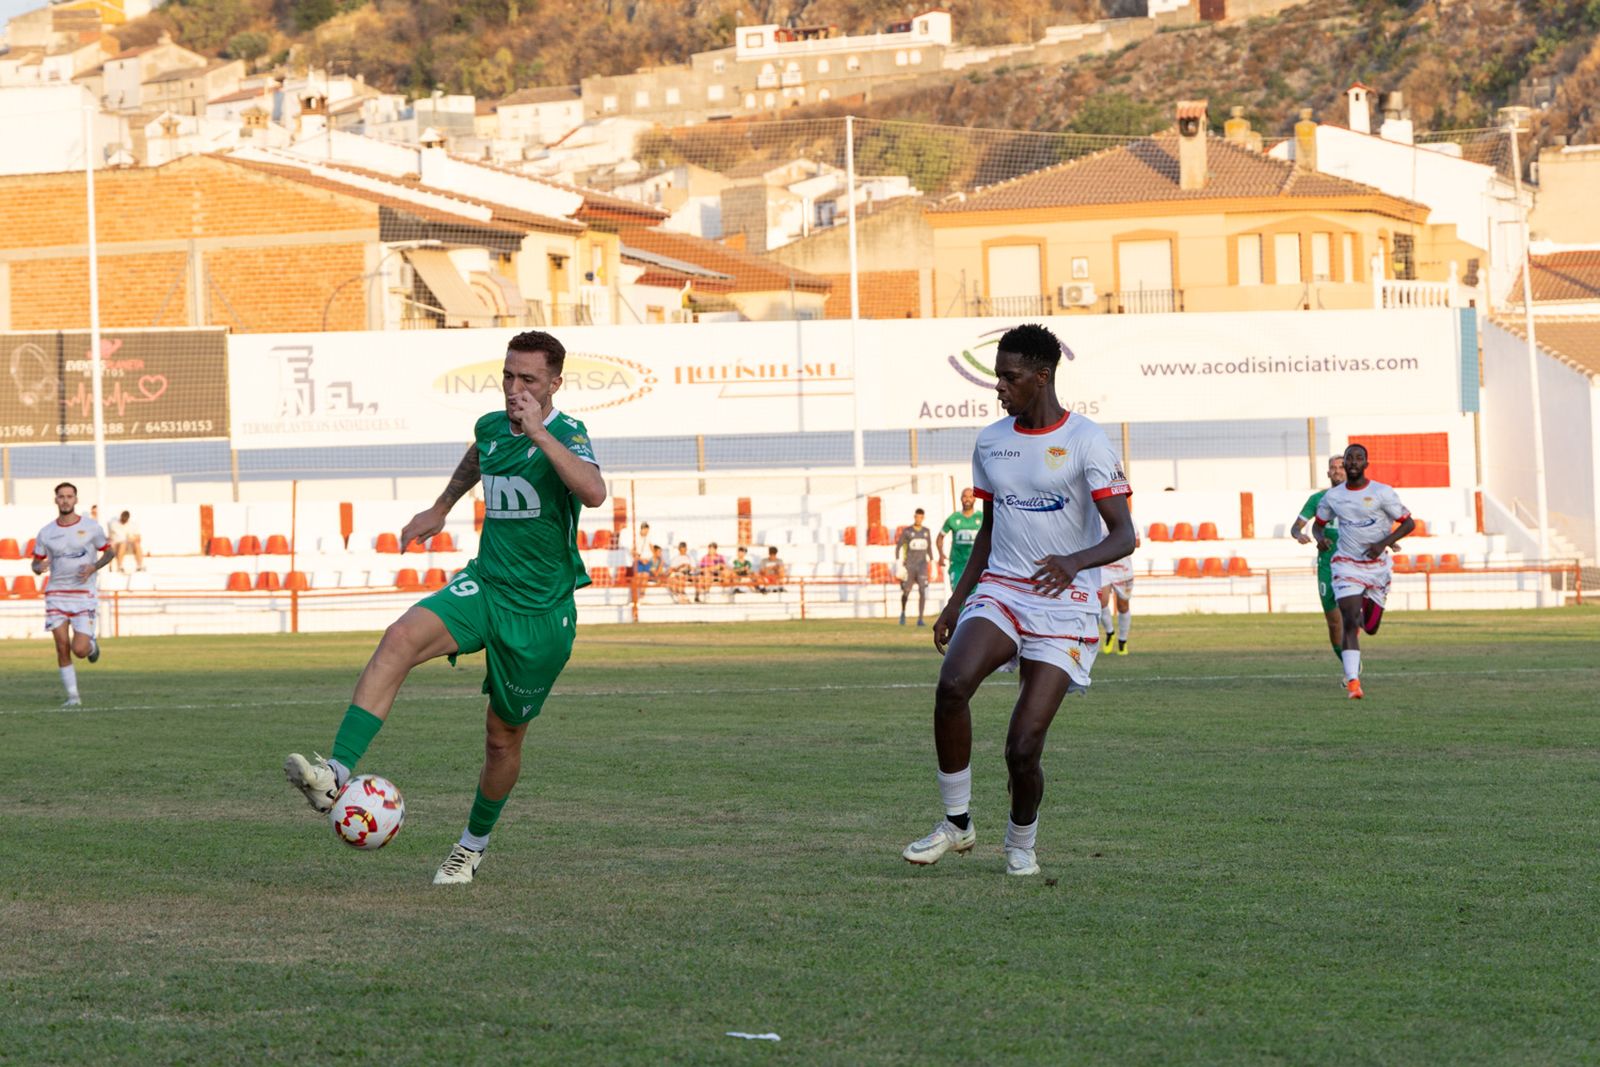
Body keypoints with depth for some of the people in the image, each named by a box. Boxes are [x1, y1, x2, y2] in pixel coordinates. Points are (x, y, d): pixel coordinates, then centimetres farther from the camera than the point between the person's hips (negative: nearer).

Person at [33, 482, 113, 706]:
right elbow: (36, 562, 12)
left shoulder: (90, 527, -1)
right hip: (56, 593, 2)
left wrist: (93, 567, -10)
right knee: (62, 647, -5)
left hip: (84, 594, -2)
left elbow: (109, 552, 9)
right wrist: (39, 567, -13)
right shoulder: (46, 533, 4)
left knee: (79, 650, -11)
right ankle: (72, 695, 5)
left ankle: (91, 645, 26)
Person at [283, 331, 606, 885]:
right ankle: (337, 774, -38)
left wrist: (539, 432, -36)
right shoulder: (491, 427, 6)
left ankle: (473, 845, 36)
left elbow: (593, 492, -37)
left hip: (540, 614, -4)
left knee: (504, 739, 9)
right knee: (400, 639, -26)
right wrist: (439, 509, 39)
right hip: (483, 587, 4)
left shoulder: (567, 435, -14)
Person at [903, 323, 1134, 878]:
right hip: (999, 591, 4)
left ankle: (1021, 846, 18)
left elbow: (1124, 535, -14)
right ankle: (957, 822, -13)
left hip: (1063, 608, -4)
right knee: (953, 684, -28)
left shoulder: (1084, 441, -8)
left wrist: (1075, 562, -34)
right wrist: (957, 601, 17)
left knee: (1023, 750, -12)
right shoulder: (991, 441, 10)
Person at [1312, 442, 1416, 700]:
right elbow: (1318, 524, 16)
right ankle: (1352, 681, -20)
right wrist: (1320, 539, -9)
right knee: (1350, 623, -17)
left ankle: (1365, 613, 49)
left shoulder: (1382, 493, -8)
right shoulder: (1332, 497, 1)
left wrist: (1384, 543, -20)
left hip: (1377, 566, 0)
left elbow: (1409, 523, -5)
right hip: (1347, 565, 0)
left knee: (1371, 628, 10)